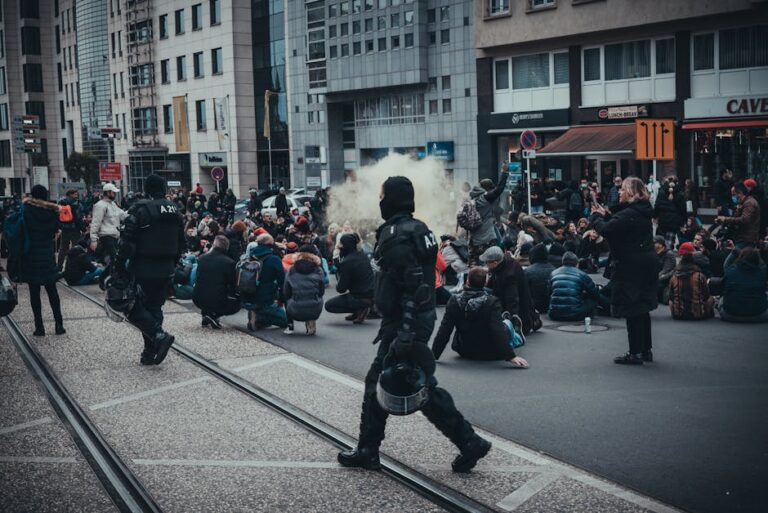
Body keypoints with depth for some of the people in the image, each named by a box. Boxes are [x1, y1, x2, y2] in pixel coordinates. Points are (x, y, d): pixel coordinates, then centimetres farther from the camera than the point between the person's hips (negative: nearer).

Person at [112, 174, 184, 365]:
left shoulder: (140, 210, -12)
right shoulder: (175, 211, 9)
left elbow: (126, 242, -15)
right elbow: (180, 243, 15)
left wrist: (119, 268, -11)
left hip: (143, 269, -6)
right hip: (166, 269, 6)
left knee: (133, 308, 3)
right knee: (155, 307, 13)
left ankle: (159, 335, -15)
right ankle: (150, 353, 12)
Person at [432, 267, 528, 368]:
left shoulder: (454, 301, -17)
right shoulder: (492, 302, -24)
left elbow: (444, 331, -17)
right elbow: (499, 331, -30)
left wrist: (434, 354, -12)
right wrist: (511, 356, -29)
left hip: (465, 353, 3)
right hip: (490, 354, -3)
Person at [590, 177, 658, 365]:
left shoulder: (628, 214, -19)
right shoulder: (643, 213, 12)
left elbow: (605, 230, -25)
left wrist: (595, 216, -7)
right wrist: (605, 215, 12)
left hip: (630, 268, -10)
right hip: (646, 265, 10)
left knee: (631, 310, -3)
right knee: (642, 310, 16)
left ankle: (635, 353, 1)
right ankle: (646, 350, 23)